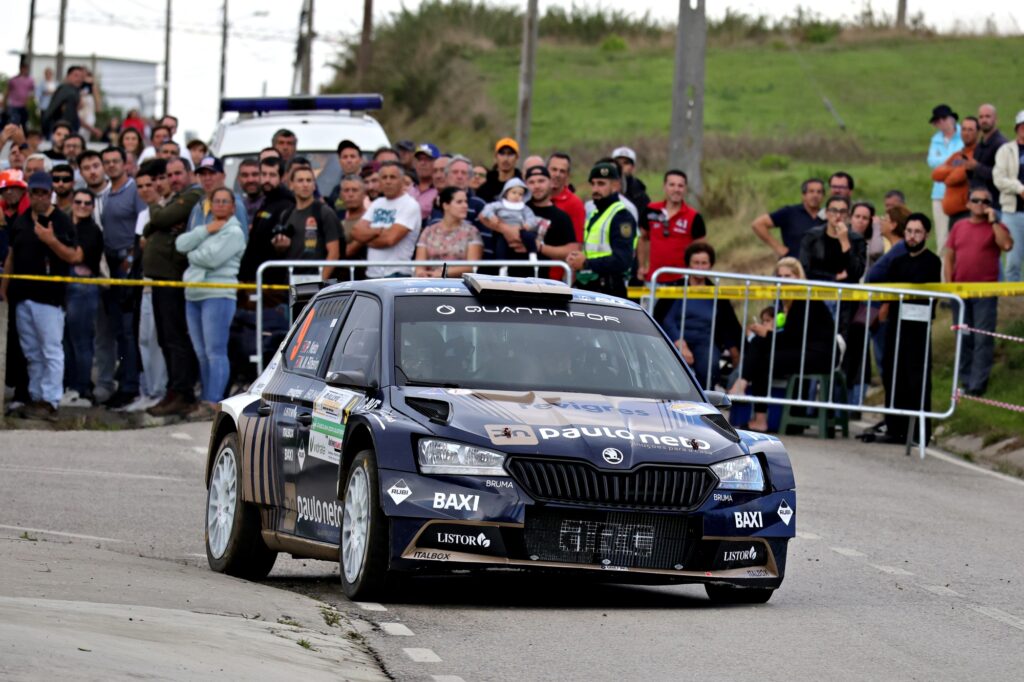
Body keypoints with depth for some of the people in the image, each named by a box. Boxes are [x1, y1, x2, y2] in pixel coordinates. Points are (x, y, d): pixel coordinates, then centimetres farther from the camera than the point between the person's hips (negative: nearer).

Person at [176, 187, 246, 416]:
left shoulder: (234, 232, -4)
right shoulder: (205, 228, 20)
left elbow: (213, 258, -16)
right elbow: (181, 244, 4)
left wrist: (192, 255, 1)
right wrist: (206, 230, -4)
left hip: (218, 295, -8)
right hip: (194, 294, 8)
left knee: (215, 352, -11)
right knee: (202, 353, 9)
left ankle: (214, 401, -15)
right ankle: (206, 400, 13)